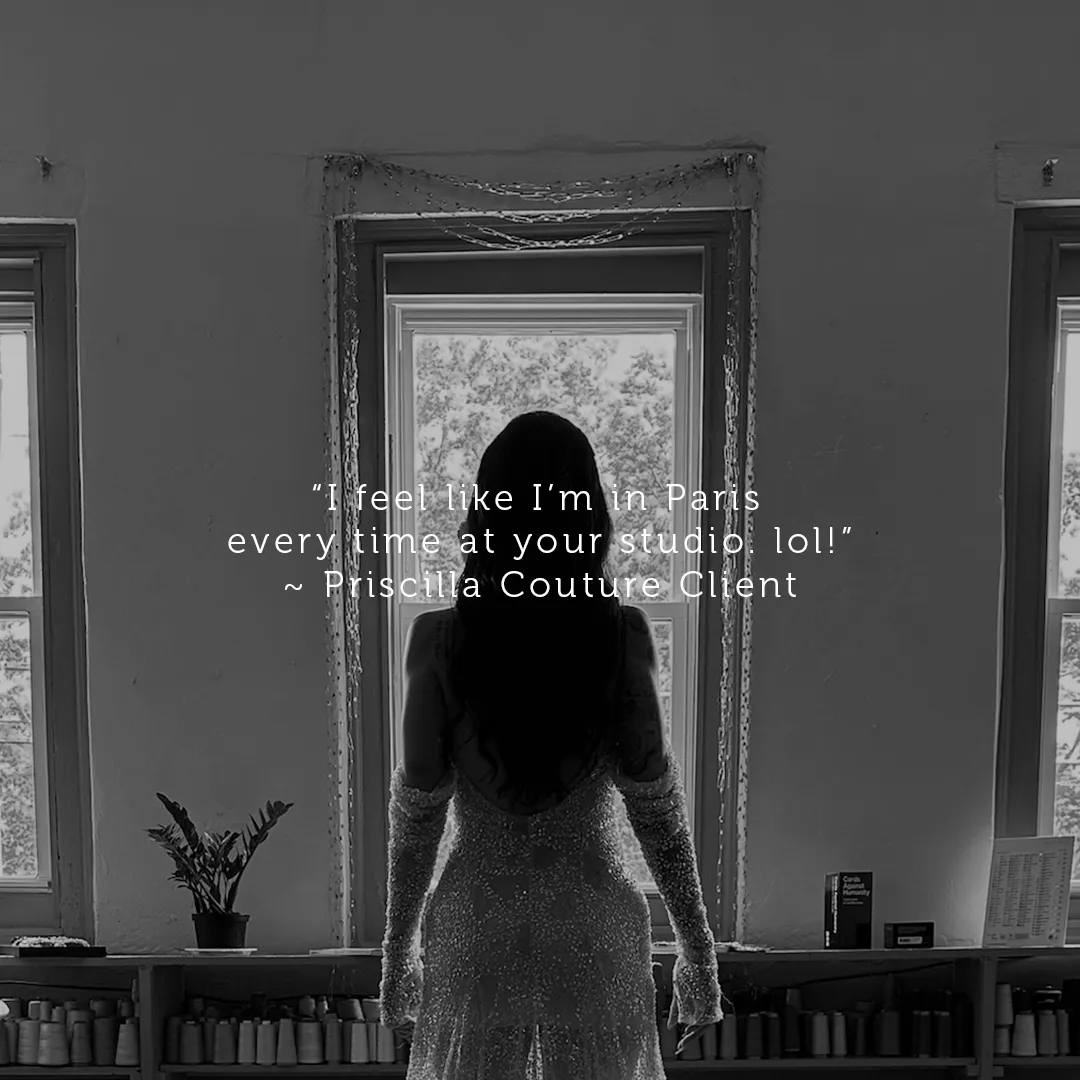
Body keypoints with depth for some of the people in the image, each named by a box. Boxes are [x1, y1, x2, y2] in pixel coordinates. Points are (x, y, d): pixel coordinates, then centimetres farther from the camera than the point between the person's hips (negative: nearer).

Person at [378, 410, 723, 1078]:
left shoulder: (438, 640, -12)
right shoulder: (623, 636, -12)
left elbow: (417, 810, -6)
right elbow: (655, 804, -9)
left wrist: (398, 948, 7)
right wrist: (698, 952, 2)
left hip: (475, 931, 0)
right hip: (593, 930, 0)